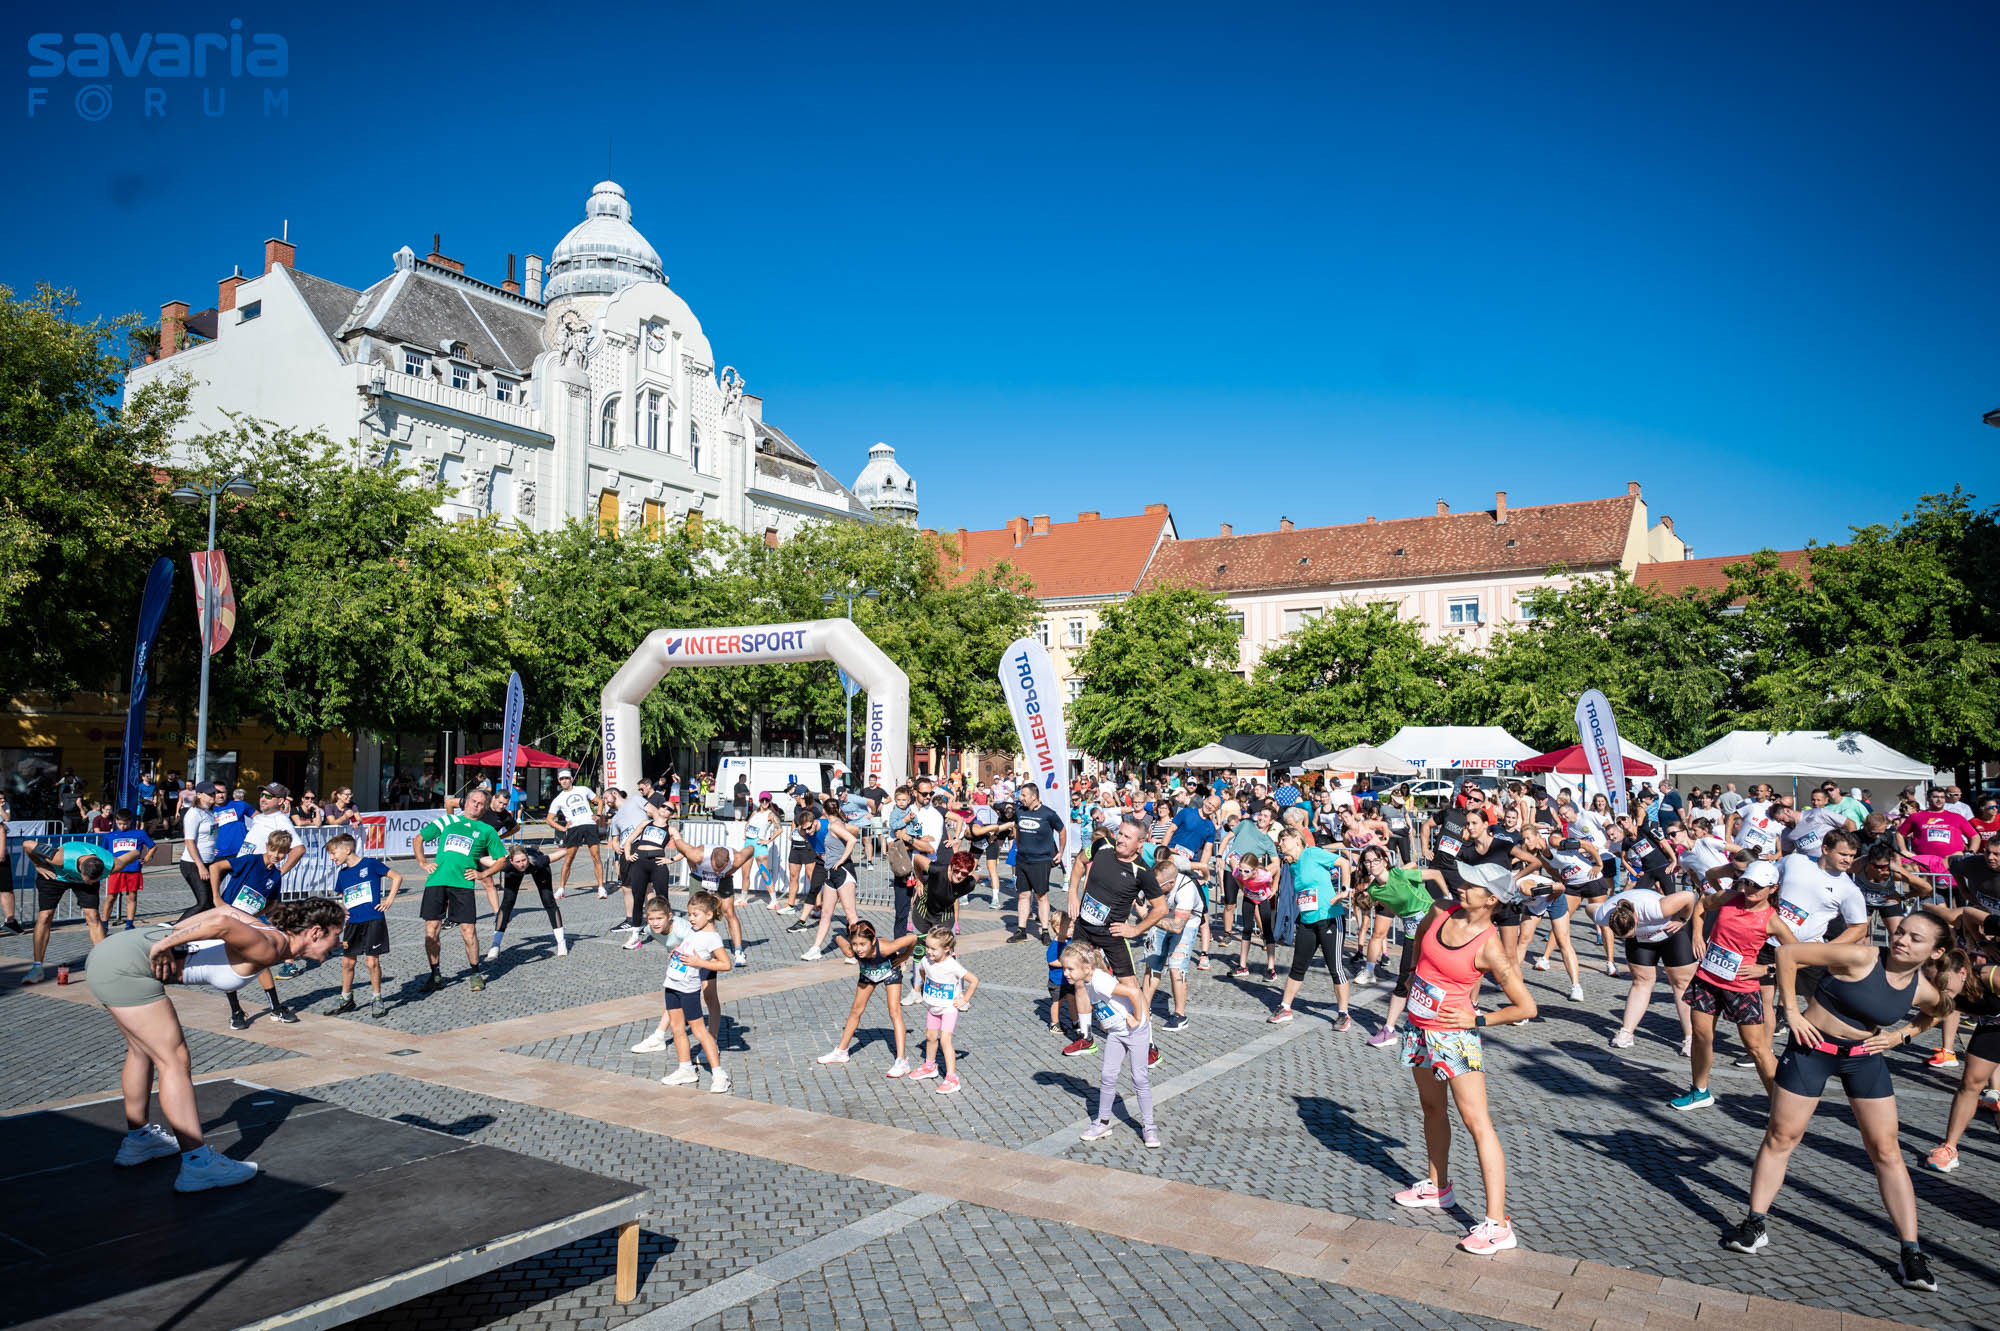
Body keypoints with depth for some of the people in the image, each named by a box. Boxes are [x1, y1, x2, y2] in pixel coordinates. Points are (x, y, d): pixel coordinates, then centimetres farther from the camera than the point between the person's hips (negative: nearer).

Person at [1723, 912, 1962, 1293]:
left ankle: (1911, 1253, 15)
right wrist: (1792, 1011, -17)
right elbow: (1788, 953, -19)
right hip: (1812, 1047, -4)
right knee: (1781, 1137, 2)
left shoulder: (1924, 990, -7)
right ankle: (1754, 1224, 13)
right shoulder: (1861, 958, -22)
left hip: (1865, 1057, 4)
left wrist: (1901, 1034, 1)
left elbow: (1935, 1014, 19)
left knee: (1887, 1150, 5)